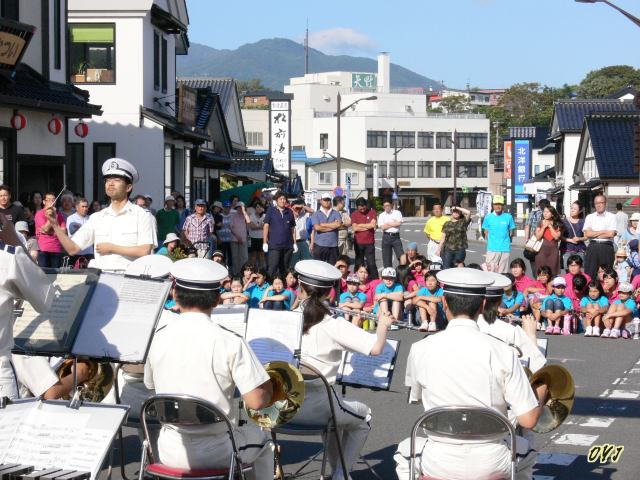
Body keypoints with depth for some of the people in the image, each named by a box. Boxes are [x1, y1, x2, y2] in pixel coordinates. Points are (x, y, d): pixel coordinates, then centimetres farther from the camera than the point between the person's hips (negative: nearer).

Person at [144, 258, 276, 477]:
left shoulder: (157, 339, -6)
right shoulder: (230, 343, -17)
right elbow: (257, 401, -18)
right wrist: (270, 387, 3)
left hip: (170, 455, 3)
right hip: (217, 455, -2)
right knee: (261, 439, 30)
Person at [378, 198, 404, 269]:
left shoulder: (397, 213, 7)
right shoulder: (381, 215, 9)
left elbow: (399, 223, -8)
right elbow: (382, 227, -4)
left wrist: (388, 223, -3)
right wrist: (394, 224, -3)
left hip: (396, 236, -1)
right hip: (386, 237, 1)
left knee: (401, 255, -6)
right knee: (386, 257, 4)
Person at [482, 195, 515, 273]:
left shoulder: (508, 217, 2)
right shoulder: (488, 217, 3)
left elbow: (511, 231, 11)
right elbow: (486, 231, 11)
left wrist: (505, 241, 6)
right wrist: (490, 241, 5)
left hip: (505, 249, 0)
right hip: (492, 248, 0)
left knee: (502, 272, 4)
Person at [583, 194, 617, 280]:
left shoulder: (611, 217, 4)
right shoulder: (589, 217, 10)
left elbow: (611, 234, -9)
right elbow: (587, 234, -2)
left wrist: (594, 234, -3)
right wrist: (603, 232, -6)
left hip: (606, 247, -2)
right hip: (593, 247, 2)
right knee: (589, 274, -1)